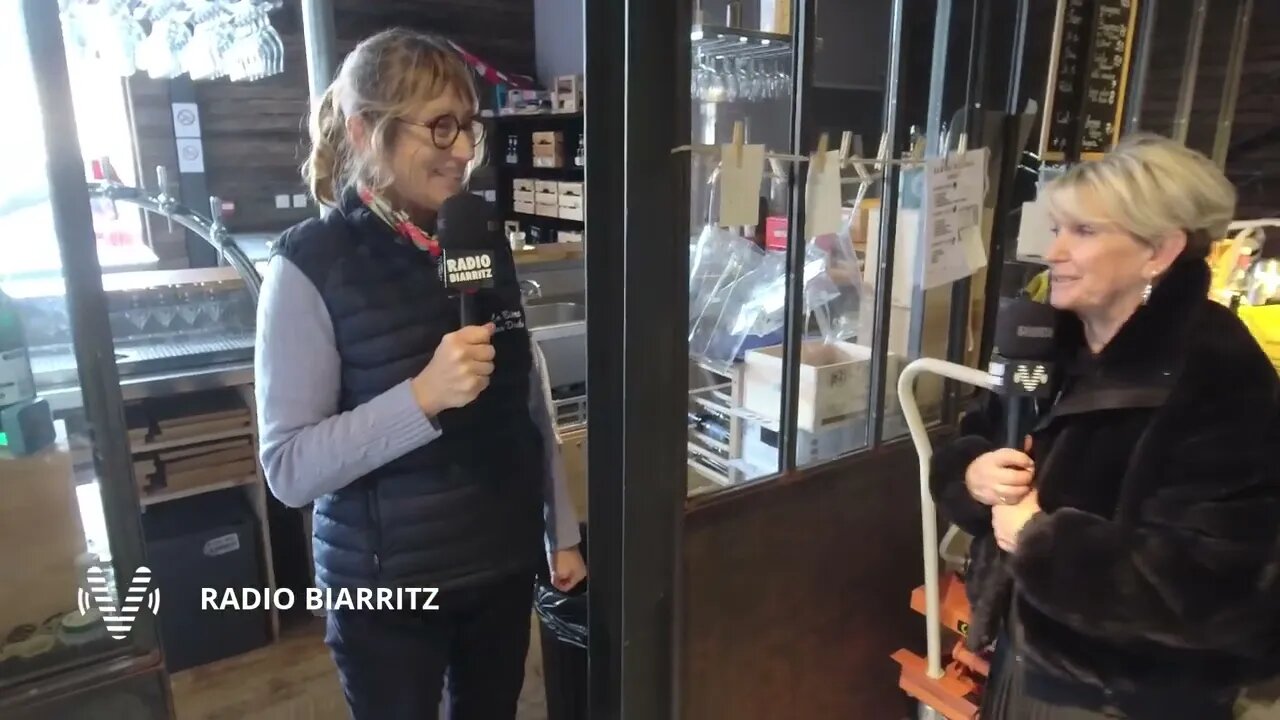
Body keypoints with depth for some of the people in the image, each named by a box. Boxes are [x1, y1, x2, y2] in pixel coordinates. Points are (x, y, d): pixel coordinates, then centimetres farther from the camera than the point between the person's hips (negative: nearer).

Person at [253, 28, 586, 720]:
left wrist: (561, 534, 10)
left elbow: (530, 404, 7)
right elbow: (289, 467, -17)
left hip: (503, 565, 5)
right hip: (386, 585, -4)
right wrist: (423, 396, -30)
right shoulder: (311, 263, -15)